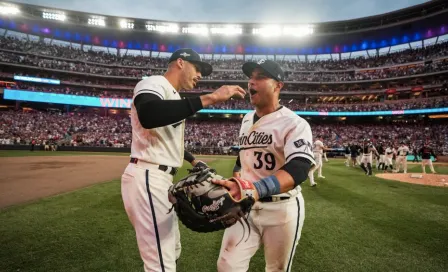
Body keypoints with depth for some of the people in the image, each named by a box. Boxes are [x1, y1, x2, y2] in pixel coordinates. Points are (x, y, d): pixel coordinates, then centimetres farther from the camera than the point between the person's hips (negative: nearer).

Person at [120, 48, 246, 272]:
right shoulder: (154, 83, -11)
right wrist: (209, 98, -36)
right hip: (147, 179, -10)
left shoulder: (173, 97, 20)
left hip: (161, 179, 10)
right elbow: (148, 117, -36)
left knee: (172, 252, 22)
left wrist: (193, 160, 39)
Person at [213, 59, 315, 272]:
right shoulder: (247, 120, 9)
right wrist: (234, 185, 5)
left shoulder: (295, 124, -15)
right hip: (246, 206, 5)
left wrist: (253, 189, -46)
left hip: (282, 209, -4)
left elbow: (298, 170, -30)